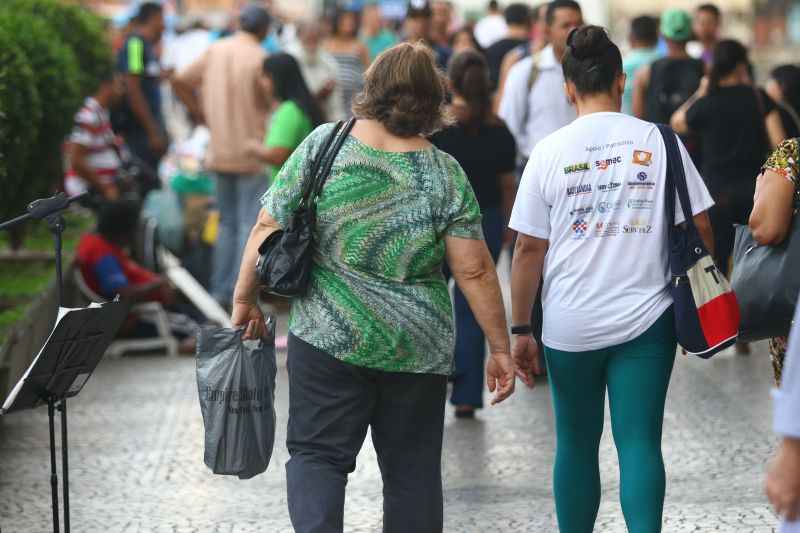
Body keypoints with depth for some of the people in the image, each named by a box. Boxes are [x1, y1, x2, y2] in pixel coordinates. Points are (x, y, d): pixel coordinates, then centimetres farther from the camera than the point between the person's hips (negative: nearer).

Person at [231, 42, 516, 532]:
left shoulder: (321, 145, -4)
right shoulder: (445, 174, -5)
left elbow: (269, 227, -3)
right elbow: (475, 272, -8)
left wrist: (245, 298, 8)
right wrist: (500, 349, -1)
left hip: (329, 337, 0)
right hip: (417, 347, 0)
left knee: (318, 454, 7)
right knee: (413, 468, 11)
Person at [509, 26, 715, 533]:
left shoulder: (551, 150, -3)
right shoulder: (658, 141, -2)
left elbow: (529, 249, -3)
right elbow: (699, 229, -1)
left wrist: (521, 329, 4)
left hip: (570, 325, 0)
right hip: (646, 320, 0)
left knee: (576, 446, 14)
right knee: (641, 443, 0)